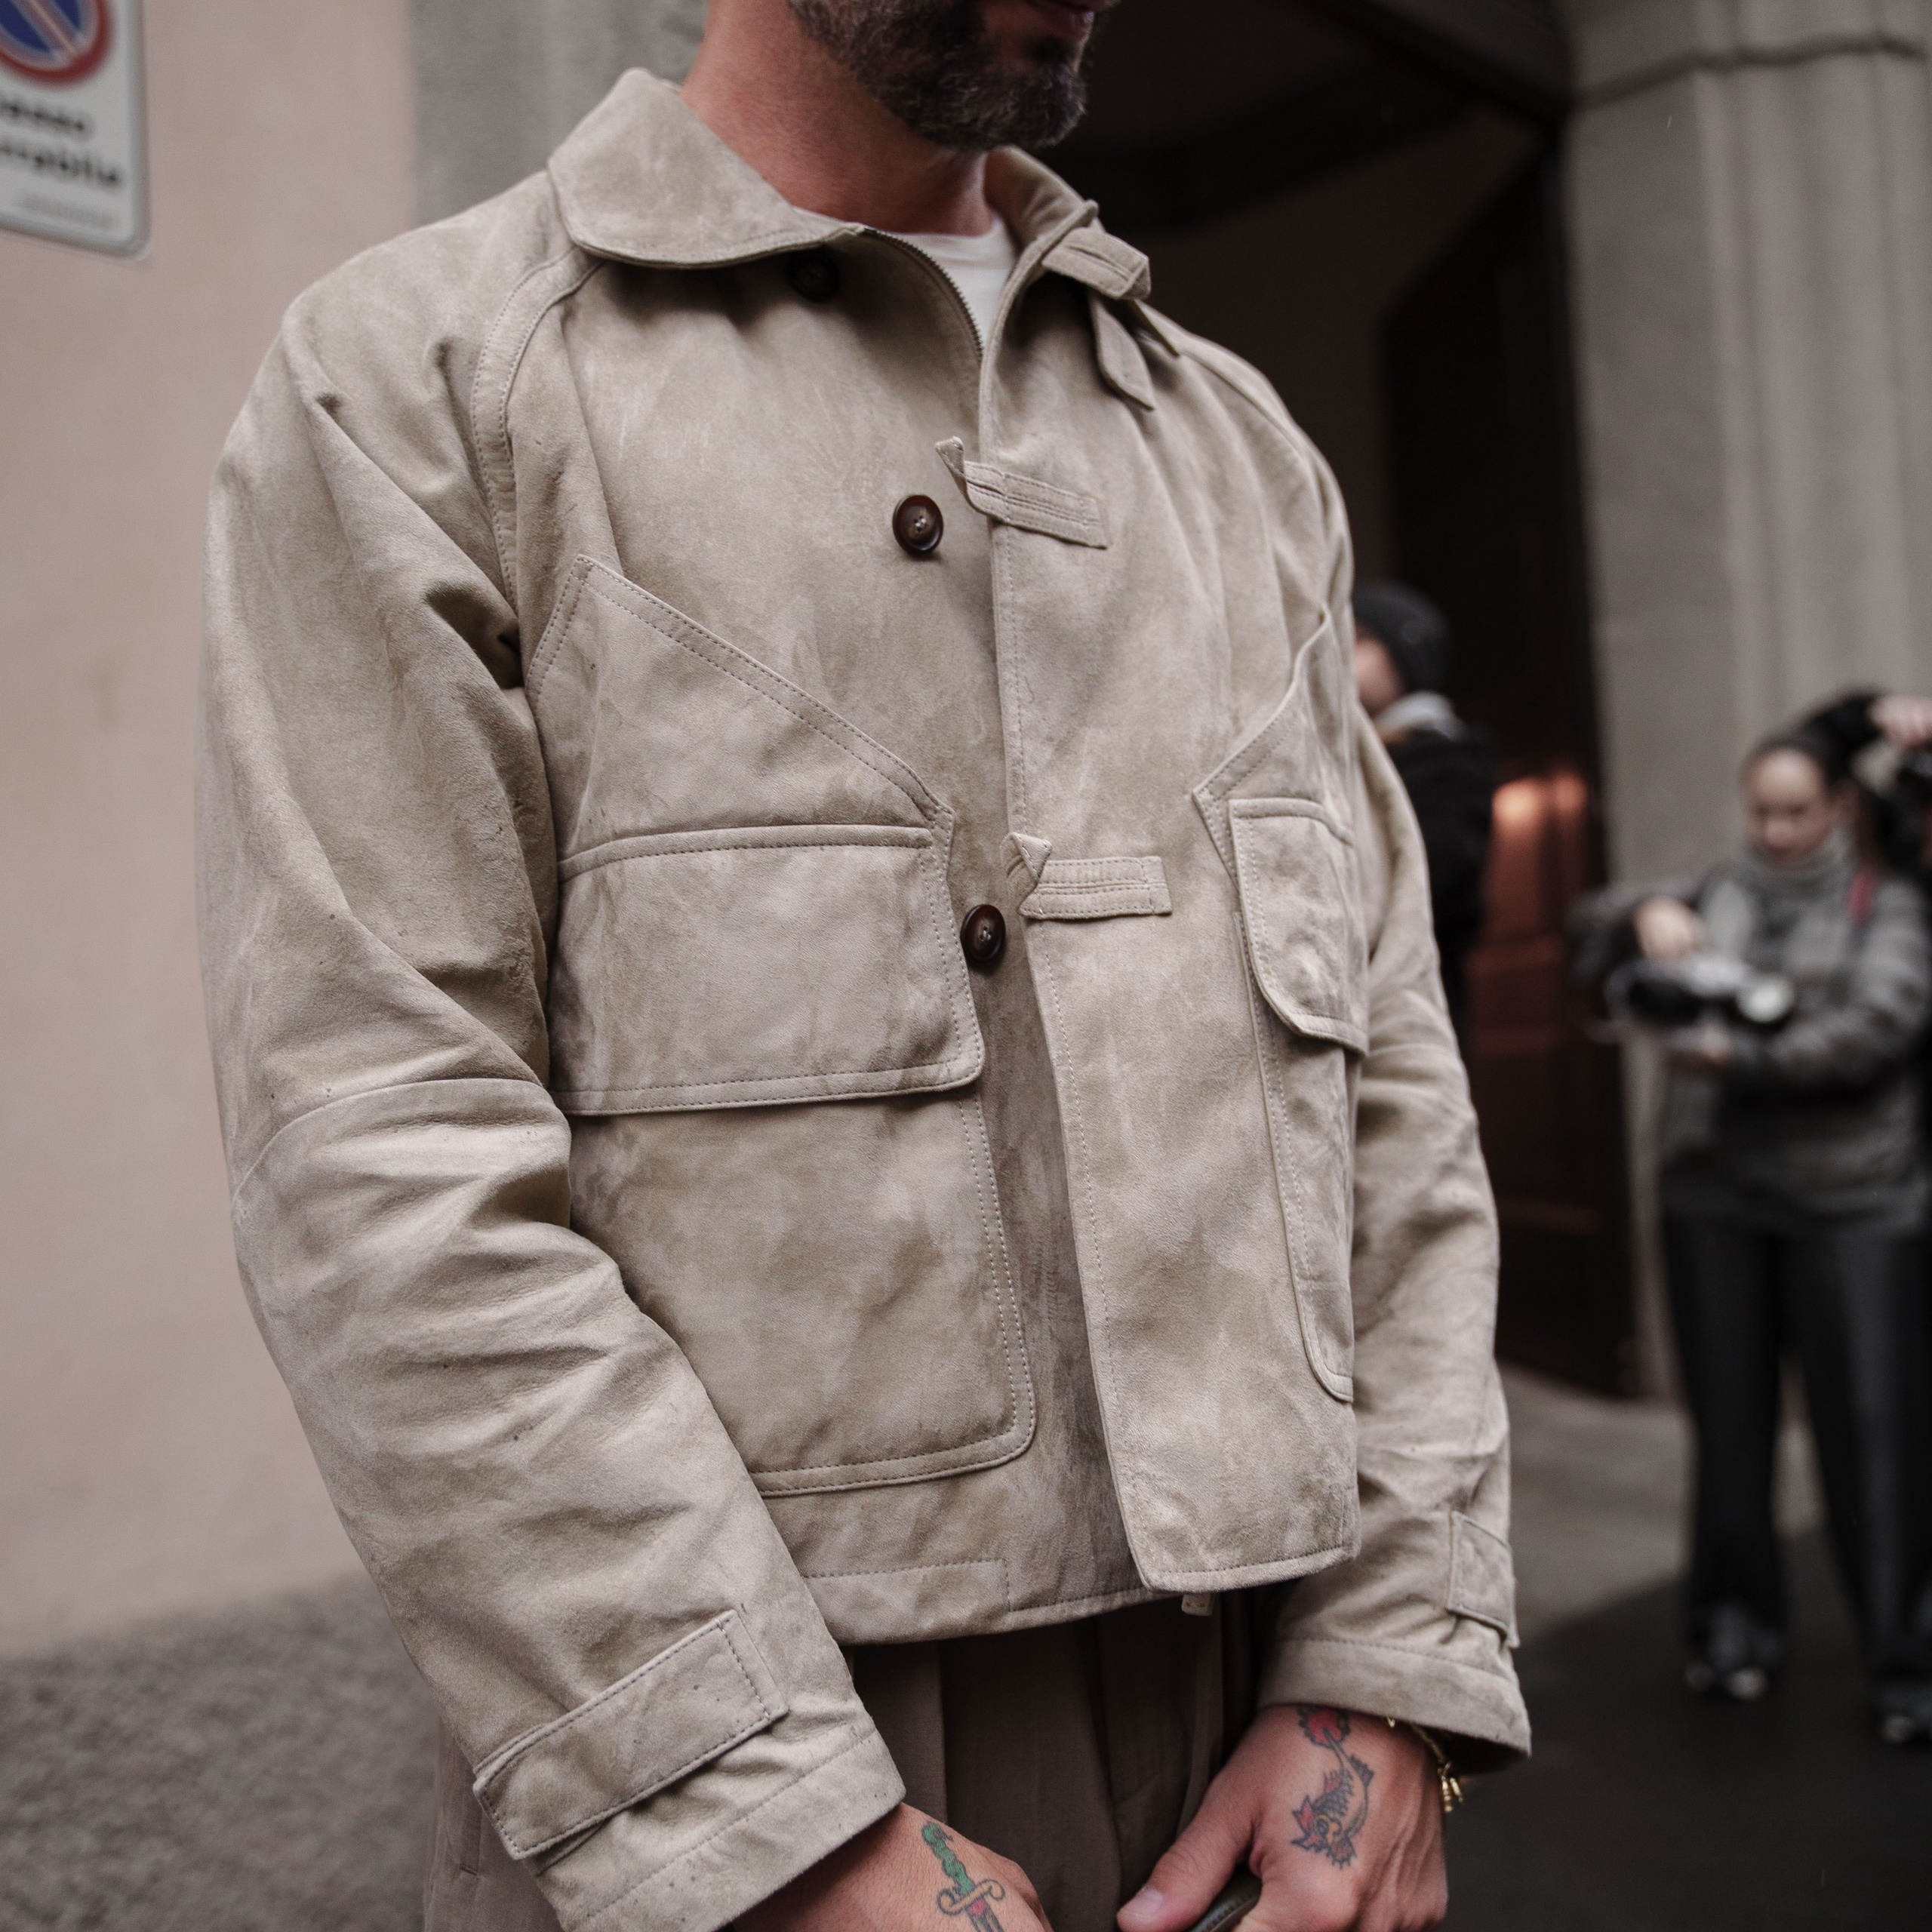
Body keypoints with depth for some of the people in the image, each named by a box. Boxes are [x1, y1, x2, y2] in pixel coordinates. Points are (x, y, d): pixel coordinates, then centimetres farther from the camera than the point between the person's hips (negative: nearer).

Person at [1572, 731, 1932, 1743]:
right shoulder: (1715, 894, 14)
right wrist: (1645, 912, -7)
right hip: (1716, 1194, 3)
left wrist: (1741, 1062, -13)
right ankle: (1735, 1623, 22)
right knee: (1729, 1419, 8)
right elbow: (1594, 922, 15)